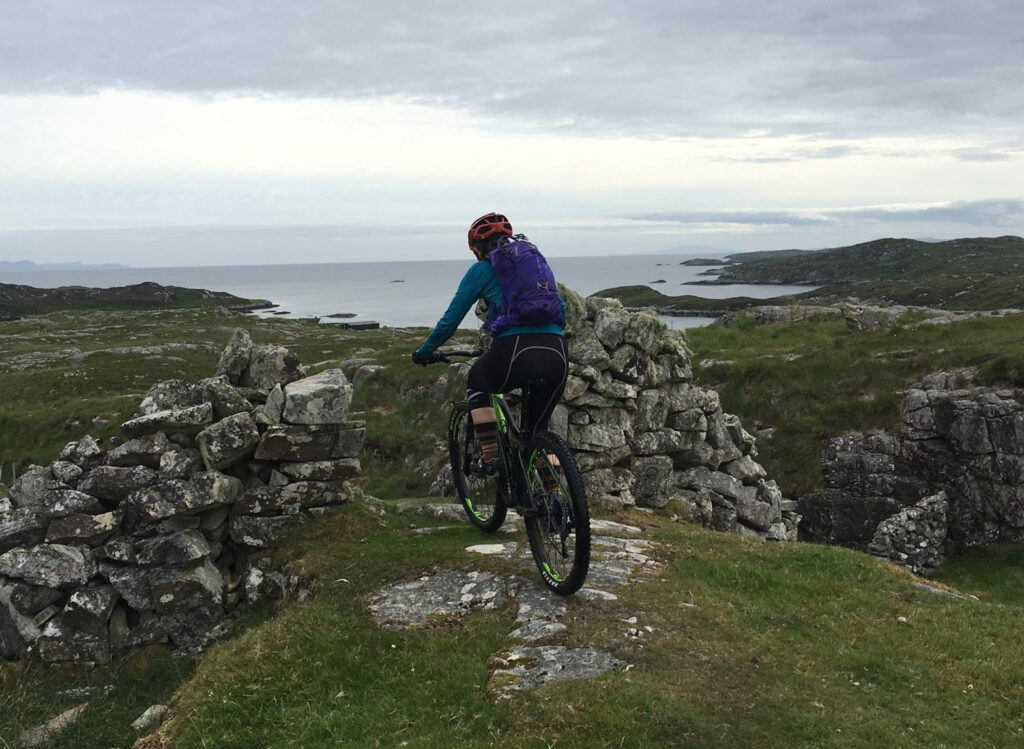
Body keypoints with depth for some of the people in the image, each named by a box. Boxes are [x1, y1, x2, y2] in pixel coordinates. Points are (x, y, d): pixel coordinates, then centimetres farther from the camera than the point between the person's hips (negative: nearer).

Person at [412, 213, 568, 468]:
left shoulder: (482, 269, 13)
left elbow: (450, 319, 16)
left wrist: (424, 352, 31)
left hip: (516, 351, -4)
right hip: (557, 355, 4)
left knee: (476, 383, 29)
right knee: (538, 430, 23)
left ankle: (491, 456, 17)